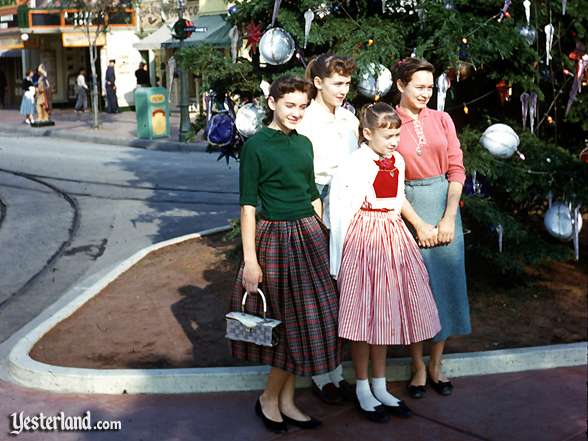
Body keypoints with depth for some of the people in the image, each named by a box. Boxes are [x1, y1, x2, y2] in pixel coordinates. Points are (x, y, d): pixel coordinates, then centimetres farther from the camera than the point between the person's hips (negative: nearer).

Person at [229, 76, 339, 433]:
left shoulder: (304, 144, 10)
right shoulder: (256, 145, -8)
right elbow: (248, 204, -10)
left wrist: (324, 238, 14)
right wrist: (250, 259, -13)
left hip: (310, 235, 6)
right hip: (274, 238, -6)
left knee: (306, 320, 8)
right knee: (289, 322, 0)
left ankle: (284, 400, 21)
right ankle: (269, 399, 18)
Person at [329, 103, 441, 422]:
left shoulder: (397, 161, 8)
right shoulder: (357, 164, -14)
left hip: (393, 237, 7)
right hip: (365, 238, -7)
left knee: (384, 313, 13)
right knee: (363, 312, 1)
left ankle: (380, 388, 26)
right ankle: (363, 390, 16)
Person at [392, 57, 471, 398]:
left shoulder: (442, 120, 6)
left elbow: (456, 169, 3)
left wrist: (449, 218, -7)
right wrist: (419, 224, -10)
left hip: (445, 204, 3)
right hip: (407, 208, -3)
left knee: (446, 282, 6)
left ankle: (437, 364, 20)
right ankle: (418, 367, 15)